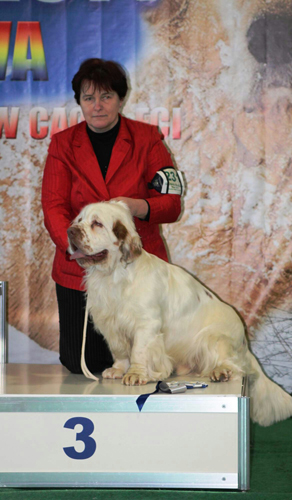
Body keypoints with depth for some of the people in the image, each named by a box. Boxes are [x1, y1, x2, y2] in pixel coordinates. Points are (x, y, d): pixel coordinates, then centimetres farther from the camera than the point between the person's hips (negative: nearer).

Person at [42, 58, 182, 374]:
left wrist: (139, 207, -24)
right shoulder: (63, 144, 5)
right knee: (83, 368, -1)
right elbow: (53, 208, -3)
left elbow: (172, 203, -1)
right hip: (80, 273, 1)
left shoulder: (146, 139, 2)